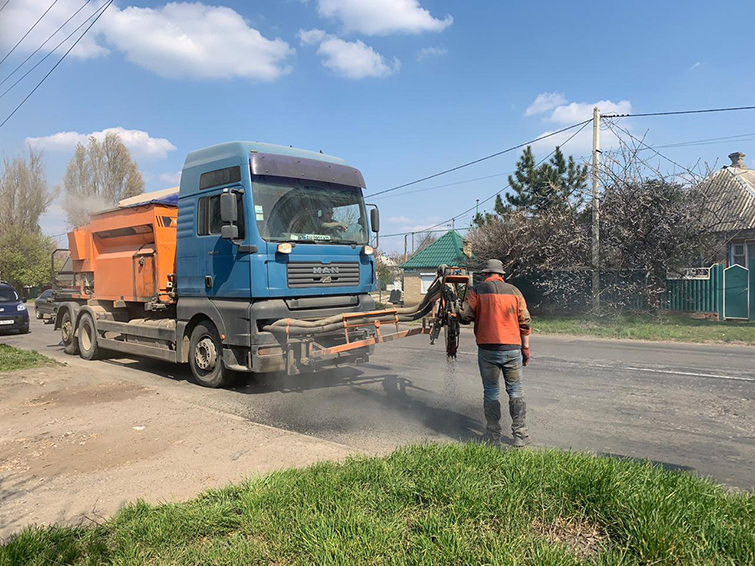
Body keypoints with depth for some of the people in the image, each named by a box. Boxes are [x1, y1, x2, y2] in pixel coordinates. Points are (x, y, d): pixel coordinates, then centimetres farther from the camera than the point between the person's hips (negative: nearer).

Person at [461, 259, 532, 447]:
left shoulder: (478, 291, 1)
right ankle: (520, 435, 13)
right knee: (515, 392, 11)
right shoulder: (514, 291, 8)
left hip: (488, 348, -1)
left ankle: (494, 436, 13)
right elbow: (525, 322, 6)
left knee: (491, 393, 8)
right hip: (513, 348, 2)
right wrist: (526, 348, 12)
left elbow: (465, 316, -6)